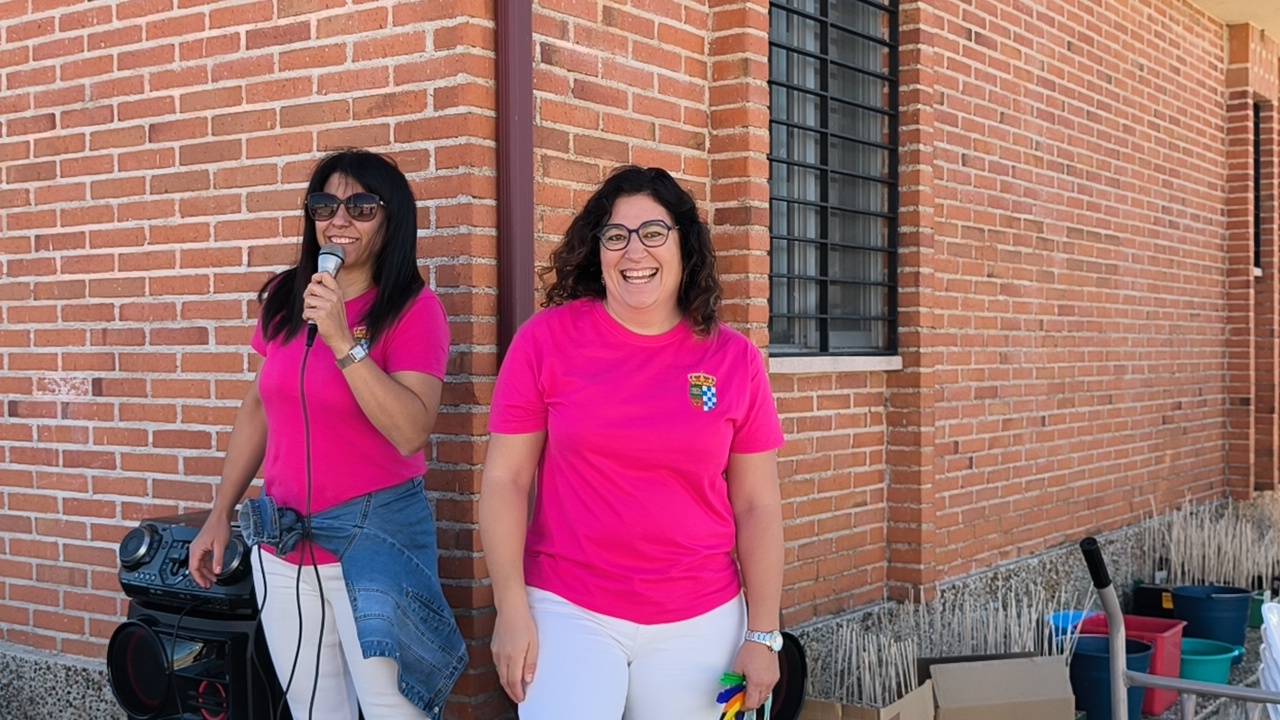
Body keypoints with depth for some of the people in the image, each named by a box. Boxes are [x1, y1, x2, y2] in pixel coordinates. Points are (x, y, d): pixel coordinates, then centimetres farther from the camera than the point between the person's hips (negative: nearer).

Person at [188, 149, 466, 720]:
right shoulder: (284, 298, 5)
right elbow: (258, 409, 14)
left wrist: (343, 340, -26)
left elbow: (410, 432, -21)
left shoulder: (413, 309, -10)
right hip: (281, 543, 5)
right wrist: (220, 515, 14)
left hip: (374, 537, -5)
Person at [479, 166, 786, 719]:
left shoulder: (734, 359, 0)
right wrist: (512, 609, -7)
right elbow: (504, 480, -2)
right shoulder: (547, 339, -4)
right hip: (567, 612, -2)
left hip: (699, 623, 2)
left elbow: (757, 505, 4)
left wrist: (763, 634, 2)